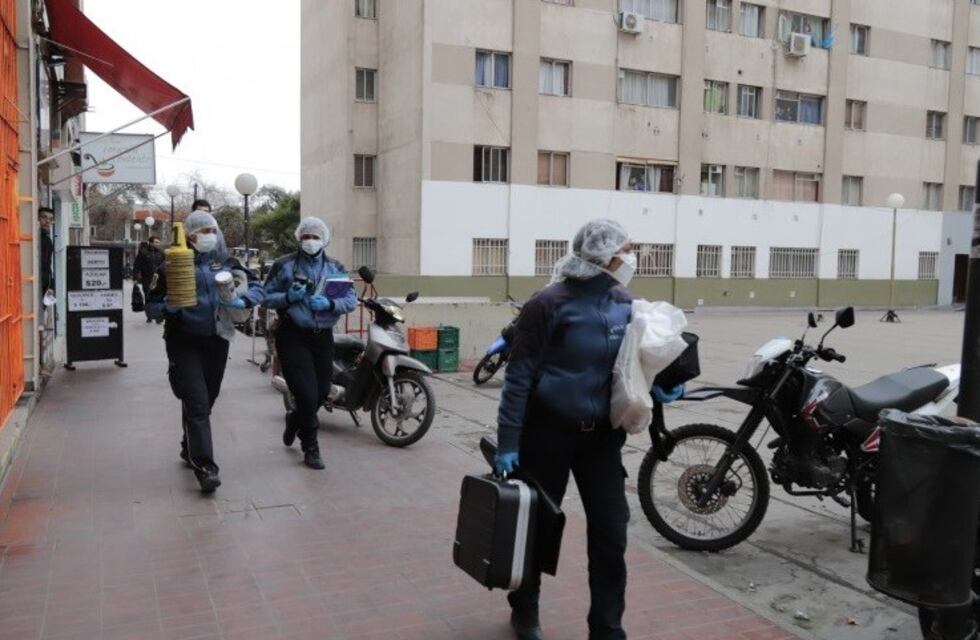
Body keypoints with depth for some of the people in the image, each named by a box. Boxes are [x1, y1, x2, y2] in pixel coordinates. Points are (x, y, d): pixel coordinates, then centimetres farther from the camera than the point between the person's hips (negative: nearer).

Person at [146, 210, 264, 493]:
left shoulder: (226, 263, 5)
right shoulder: (172, 266, -2)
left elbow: (258, 288, 2)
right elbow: (152, 306, 1)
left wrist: (241, 301, -18)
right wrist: (170, 307, -21)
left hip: (217, 340, 4)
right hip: (184, 342, -4)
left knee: (207, 399, 17)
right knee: (197, 403, -12)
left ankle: (190, 449, 40)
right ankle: (205, 466, -12)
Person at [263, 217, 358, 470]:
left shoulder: (335, 268, 8)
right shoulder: (284, 265, 0)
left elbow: (352, 299, 1)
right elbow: (266, 296, 1)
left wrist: (330, 304, -18)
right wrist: (288, 298, -17)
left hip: (322, 336, 4)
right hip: (292, 336, -4)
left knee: (321, 392, 12)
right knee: (307, 392, -10)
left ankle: (295, 420, 44)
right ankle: (310, 448, 8)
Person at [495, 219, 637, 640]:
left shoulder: (625, 305, 2)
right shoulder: (550, 304, -16)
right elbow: (519, 376, -15)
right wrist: (507, 442, -16)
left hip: (602, 435, 5)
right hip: (548, 431, -5)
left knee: (611, 531, 4)